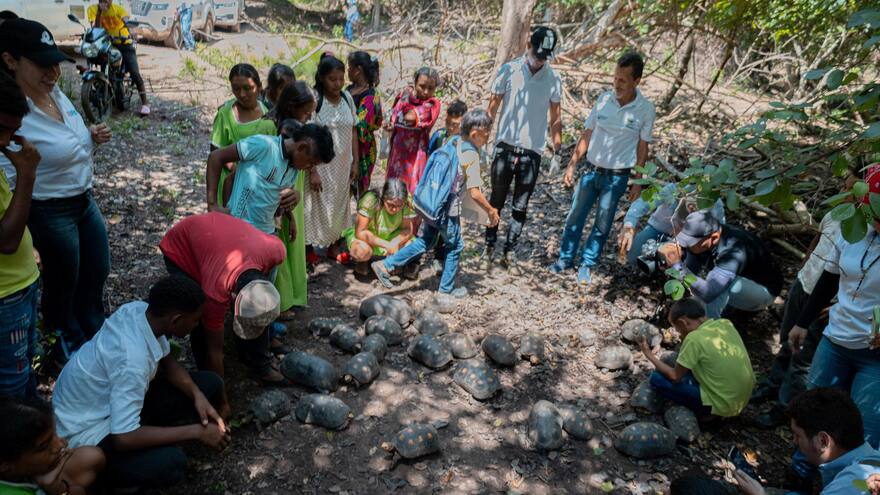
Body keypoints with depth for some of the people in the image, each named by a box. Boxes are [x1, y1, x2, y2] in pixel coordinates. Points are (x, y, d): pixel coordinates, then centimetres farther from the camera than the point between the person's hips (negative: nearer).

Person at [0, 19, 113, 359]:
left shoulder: (57, 94, -1)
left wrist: (94, 138, -4)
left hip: (85, 200, 8)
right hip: (50, 213, -8)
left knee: (98, 273, 23)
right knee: (63, 282, 15)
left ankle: (94, 331, 49)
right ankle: (65, 343, 42)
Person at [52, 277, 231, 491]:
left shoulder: (139, 310, -14)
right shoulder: (132, 359, -37)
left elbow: (167, 362, 3)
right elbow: (124, 438, -36)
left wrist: (198, 396, -13)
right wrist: (196, 431, -29)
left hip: (114, 397, 8)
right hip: (88, 428, -8)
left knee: (211, 385, -3)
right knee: (170, 463, -32)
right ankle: (119, 472, -1)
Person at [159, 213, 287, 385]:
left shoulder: (276, 251, -35)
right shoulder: (216, 290, -40)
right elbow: (215, 349, -24)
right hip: (180, 247, -4)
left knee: (257, 313, -3)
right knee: (201, 321, -15)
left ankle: (261, 364, 16)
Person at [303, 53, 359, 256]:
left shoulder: (347, 97, 2)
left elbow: (353, 131, 8)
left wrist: (355, 162, 6)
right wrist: (312, 171, -19)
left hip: (342, 165, 5)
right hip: (321, 166, -5)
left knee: (339, 206, 16)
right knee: (319, 209, 3)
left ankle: (333, 246, 33)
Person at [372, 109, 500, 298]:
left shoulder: (453, 142, 5)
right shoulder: (471, 156, -18)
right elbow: (475, 193, -22)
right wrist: (491, 211, -8)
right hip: (448, 210, -7)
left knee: (424, 242, 18)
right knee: (455, 247, 12)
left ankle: (385, 265, 17)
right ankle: (447, 289, 24)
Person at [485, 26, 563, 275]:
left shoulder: (553, 79, 2)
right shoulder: (509, 70, -2)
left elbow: (556, 117, 9)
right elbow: (492, 107, 2)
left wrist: (557, 151, 8)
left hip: (533, 151, 1)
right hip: (505, 146, -1)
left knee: (520, 206, 7)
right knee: (496, 201, 8)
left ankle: (510, 253, 17)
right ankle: (489, 249, 21)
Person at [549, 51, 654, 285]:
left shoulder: (645, 109, -8)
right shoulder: (604, 99, -2)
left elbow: (642, 147, -1)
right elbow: (587, 135, 4)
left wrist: (638, 181, -2)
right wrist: (571, 165, 3)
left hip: (618, 176, -2)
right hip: (592, 170, 2)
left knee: (602, 225, 6)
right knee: (575, 216, 7)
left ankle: (587, 265, 21)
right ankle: (565, 258, 24)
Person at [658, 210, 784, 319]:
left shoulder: (734, 251, -40)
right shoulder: (701, 238, -17)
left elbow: (708, 293, -47)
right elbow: (689, 272, -13)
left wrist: (677, 265, -47)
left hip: (764, 290, -9)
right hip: (742, 282, 9)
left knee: (720, 284, -34)